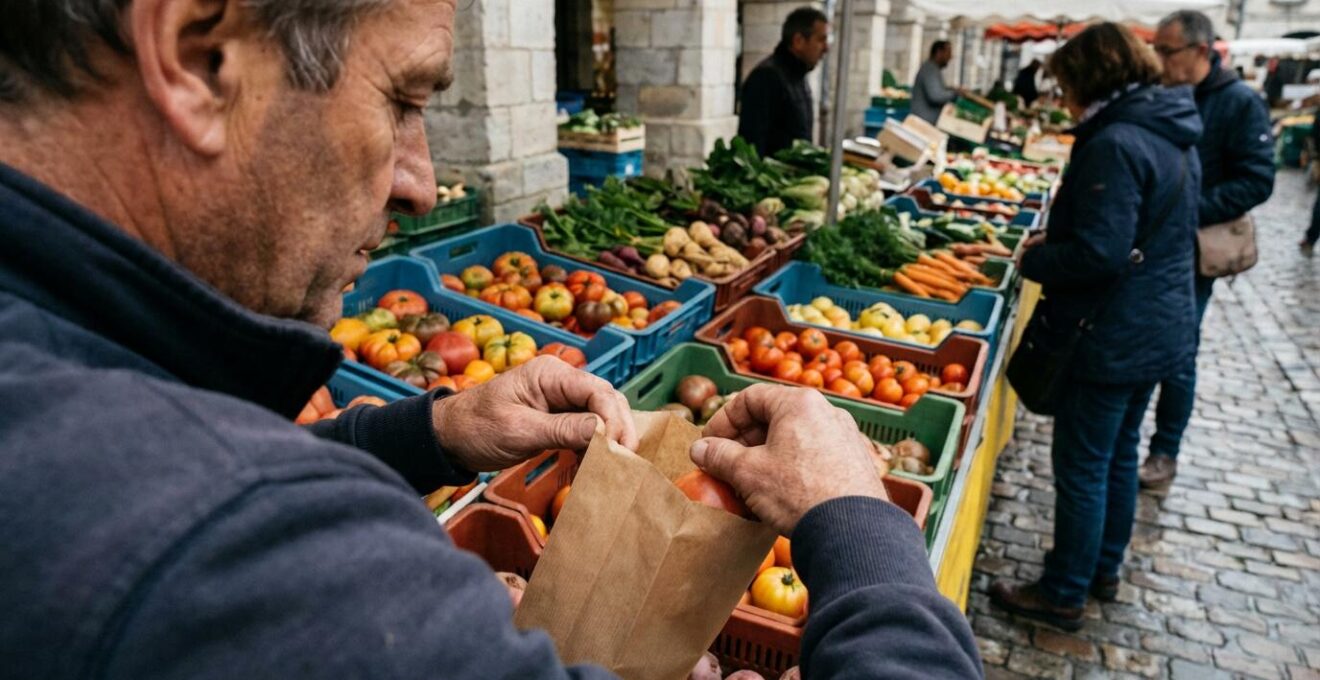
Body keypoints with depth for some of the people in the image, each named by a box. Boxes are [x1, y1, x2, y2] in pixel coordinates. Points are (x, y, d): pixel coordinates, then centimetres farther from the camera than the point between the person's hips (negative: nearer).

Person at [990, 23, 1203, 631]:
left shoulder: (1115, 145, -22)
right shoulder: (1173, 135, 10)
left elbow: (1099, 253, -27)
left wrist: (1036, 261, -9)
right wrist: (1054, 243, 9)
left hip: (1113, 337, -10)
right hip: (1161, 327, 10)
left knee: (1081, 466, 2)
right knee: (1119, 454, 21)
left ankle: (1063, 595, 17)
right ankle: (1104, 570, 38)